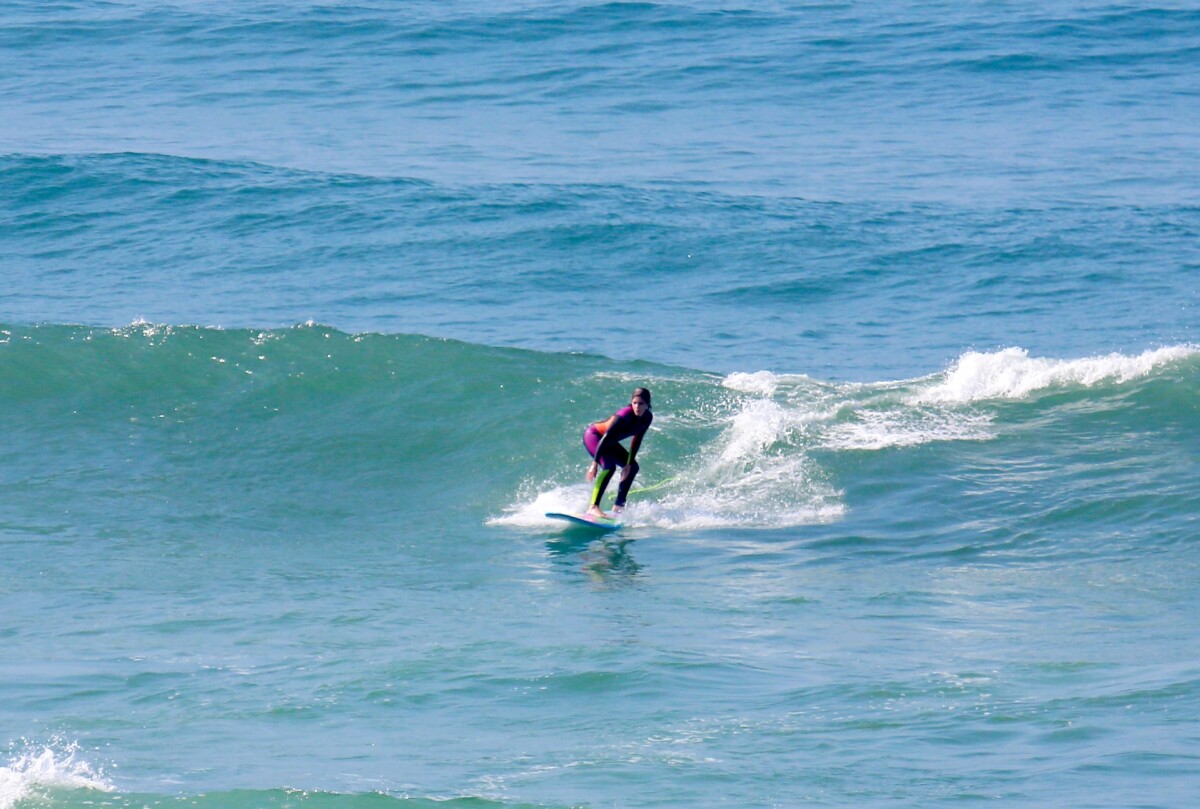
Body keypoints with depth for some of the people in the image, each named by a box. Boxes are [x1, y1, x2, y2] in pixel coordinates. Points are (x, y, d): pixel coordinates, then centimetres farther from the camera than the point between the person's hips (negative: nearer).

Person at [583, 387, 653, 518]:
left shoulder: (647, 418, -12)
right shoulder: (625, 415, -34)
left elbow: (636, 441, -4)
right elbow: (605, 438, -35)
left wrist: (629, 464, -9)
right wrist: (595, 463, -38)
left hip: (610, 442, 9)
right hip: (593, 435, -9)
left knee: (633, 467, 11)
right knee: (609, 466, -29)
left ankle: (618, 507, 17)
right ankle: (593, 507, -37)